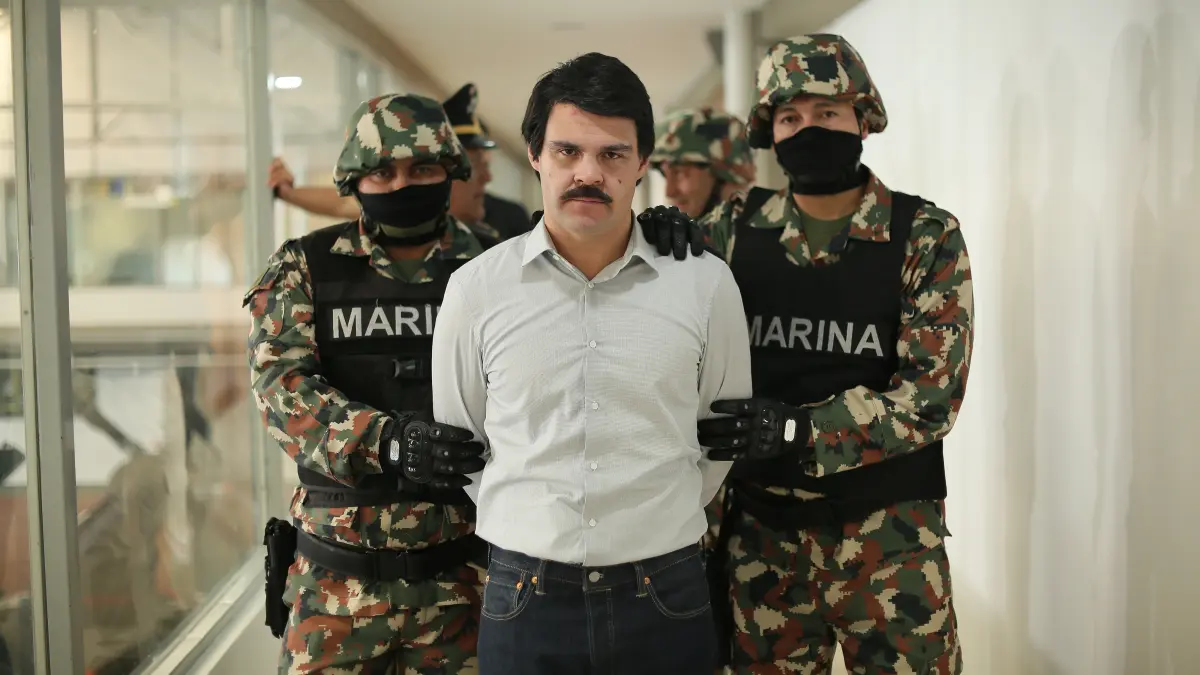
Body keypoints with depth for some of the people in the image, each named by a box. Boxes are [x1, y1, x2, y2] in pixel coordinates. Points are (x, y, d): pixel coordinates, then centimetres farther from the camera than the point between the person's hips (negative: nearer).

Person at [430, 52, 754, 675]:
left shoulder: (705, 283, -2)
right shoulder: (475, 289, -2)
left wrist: (659, 523, 11)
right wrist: (538, 531, 9)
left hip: (666, 599, 0)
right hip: (524, 599, 0)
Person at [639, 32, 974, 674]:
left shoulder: (925, 236, -6)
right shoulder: (735, 228, 1)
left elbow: (932, 394, -13)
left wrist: (795, 430, -23)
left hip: (891, 528, -2)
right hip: (765, 525, 2)